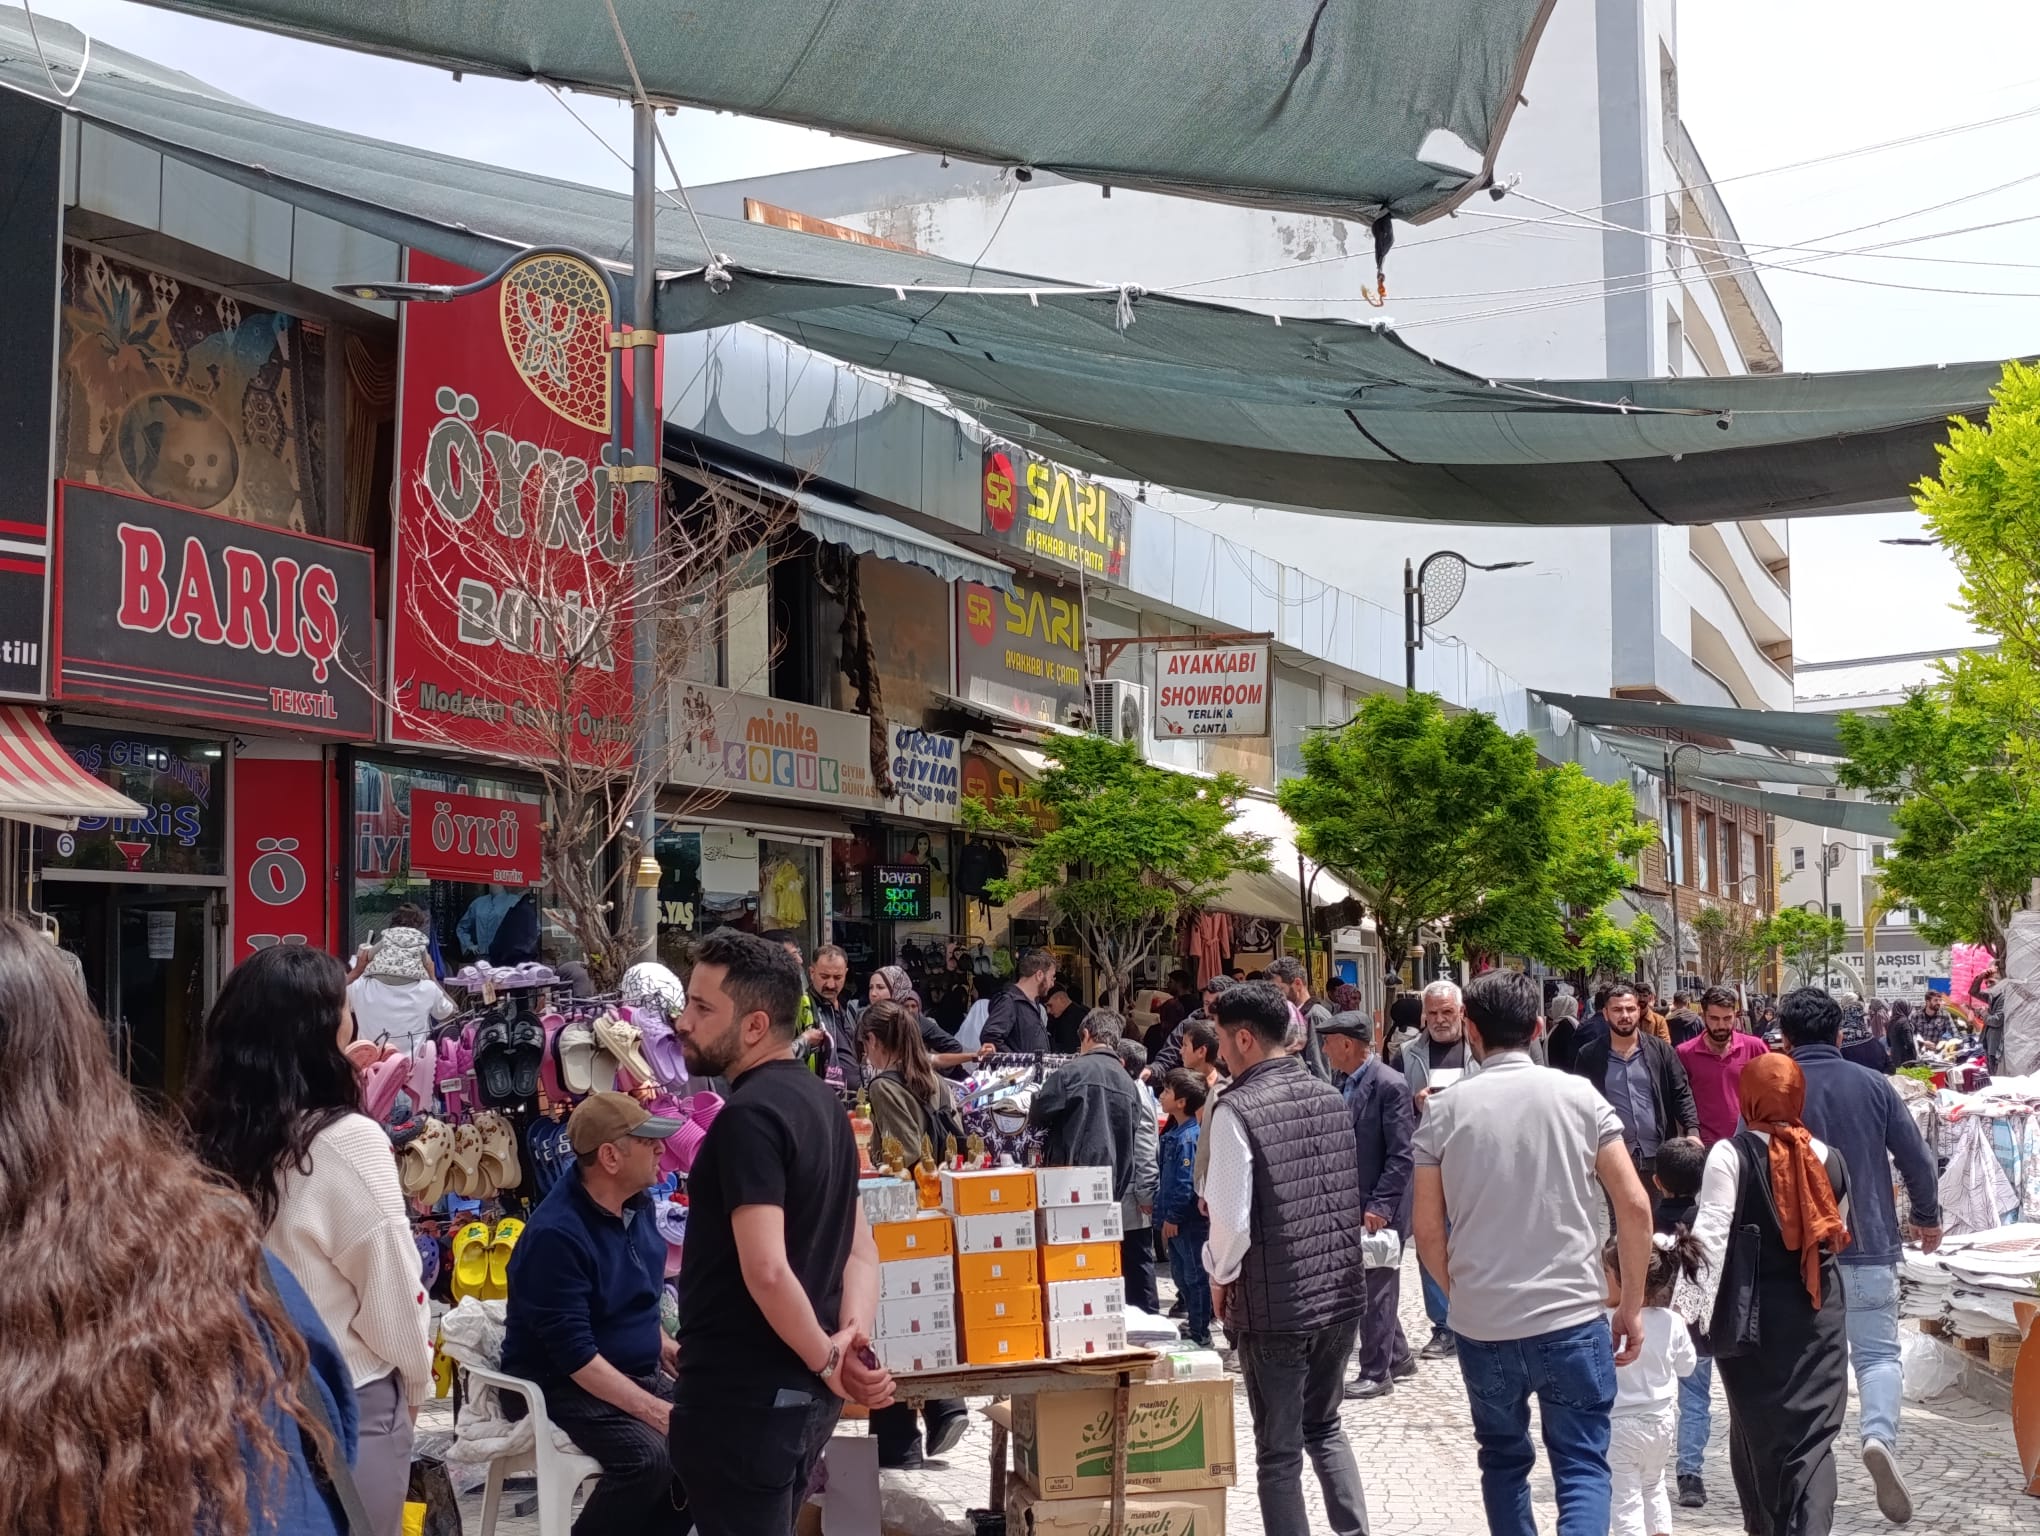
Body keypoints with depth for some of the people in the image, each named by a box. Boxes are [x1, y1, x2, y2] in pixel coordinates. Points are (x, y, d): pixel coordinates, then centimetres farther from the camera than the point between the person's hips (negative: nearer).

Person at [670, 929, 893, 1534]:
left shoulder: (747, 1117, -19)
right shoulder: (820, 1102, 11)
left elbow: (766, 1271, -27)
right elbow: (859, 1250, 12)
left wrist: (828, 1360, -14)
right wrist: (851, 1336, -4)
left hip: (741, 1397, -9)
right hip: (800, 1393, 9)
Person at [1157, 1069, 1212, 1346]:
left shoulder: (1189, 1137, -20)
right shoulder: (1175, 1133, 10)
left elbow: (1186, 1182, -22)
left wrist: (1173, 1216, -18)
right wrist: (1162, 1208, 18)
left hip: (1189, 1220, -10)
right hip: (1177, 1219, 10)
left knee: (1195, 1276, 1)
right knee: (1180, 1273, 18)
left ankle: (1199, 1334, 9)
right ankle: (1193, 1324, 30)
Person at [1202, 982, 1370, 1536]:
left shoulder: (1237, 1109, -15)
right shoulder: (1331, 1097, 5)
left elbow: (1231, 1219, -17)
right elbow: (1352, 1194, 12)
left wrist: (1220, 1278, 0)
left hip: (1273, 1304, -6)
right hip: (1342, 1290, 6)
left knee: (1279, 1450, 8)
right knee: (1325, 1427, 24)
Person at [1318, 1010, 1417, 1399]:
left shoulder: (1390, 1085, -17)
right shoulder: (1346, 1084, 9)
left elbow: (1401, 1155, -19)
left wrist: (1380, 1205, -23)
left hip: (1379, 1209, -8)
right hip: (1352, 1206, 8)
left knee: (1375, 1291, 0)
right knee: (1370, 1288, 17)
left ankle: (1376, 1374, 10)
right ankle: (1398, 1357, 31)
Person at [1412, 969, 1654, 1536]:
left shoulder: (1444, 1110, -1)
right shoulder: (1578, 1096, -2)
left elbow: (1427, 1233, 1)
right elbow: (1635, 1206, -5)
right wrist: (1630, 1307, 5)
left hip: (1482, 1323, 1)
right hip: (1573, 1318, -1)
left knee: (1504, 1459, 20)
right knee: (1582, 1466, 5)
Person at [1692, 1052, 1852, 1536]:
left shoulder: (1730, 1154, -11)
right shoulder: (1828, 1157, 2)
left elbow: (1711, 1235, -17)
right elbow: (1838, 1235, 13)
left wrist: (1702, 1309, -16)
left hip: (1751, 1311, -2)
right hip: (1818, 1312, 2)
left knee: (1756, 1424, 16)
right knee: (1813, 1430, 2)